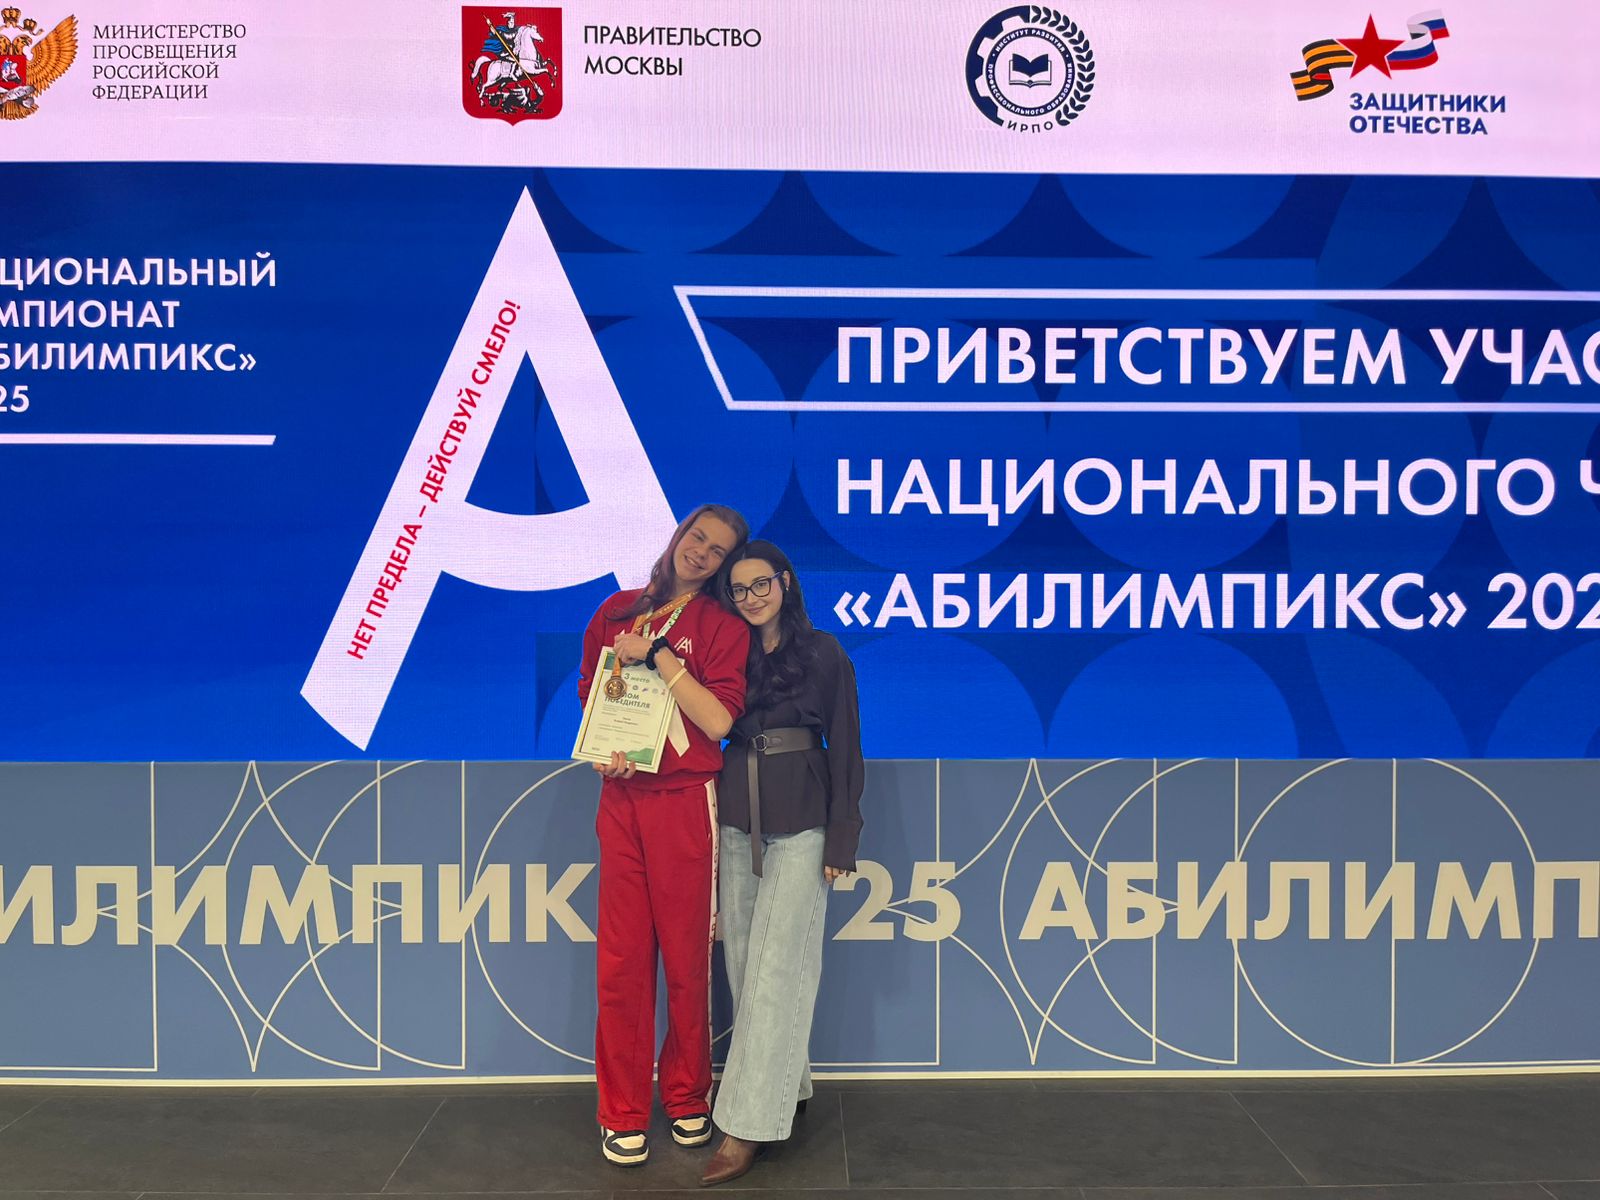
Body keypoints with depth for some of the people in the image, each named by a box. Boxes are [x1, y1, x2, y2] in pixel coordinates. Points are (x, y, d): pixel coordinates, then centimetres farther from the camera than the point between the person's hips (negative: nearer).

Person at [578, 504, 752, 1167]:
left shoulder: (723, 626, 0)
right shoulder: (618, 610, 12)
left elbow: (719, 719, -11)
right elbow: (589, 693, 20)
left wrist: (657, 653, -12)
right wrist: (600, 752, 2)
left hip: (683, 801, -3)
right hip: (620, 796, 3)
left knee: (686, 957, 4)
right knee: (620, 958, 4)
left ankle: (687, 1100, 22)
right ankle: (623, 1114, 16)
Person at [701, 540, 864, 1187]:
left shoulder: (823, 654, -1)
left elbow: (845, 748, -2)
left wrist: (841, 840, -6)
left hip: (799, 824, -5)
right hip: (736, 822, 5)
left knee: (775, 967, -7)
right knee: (744, 963, 8)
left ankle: (748, 1126, -4)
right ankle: (787, 1088, 24)